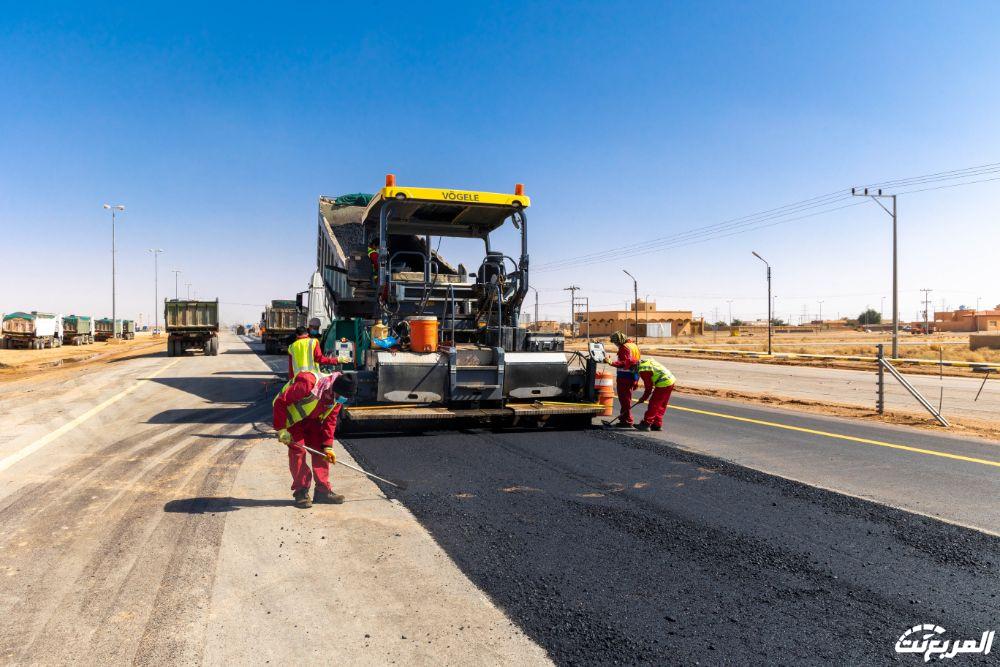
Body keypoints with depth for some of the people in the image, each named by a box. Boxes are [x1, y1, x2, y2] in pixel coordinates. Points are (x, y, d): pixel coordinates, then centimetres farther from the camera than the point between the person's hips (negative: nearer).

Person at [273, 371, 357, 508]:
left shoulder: (337, 397, -15)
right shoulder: (308, 384, -38)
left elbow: (330, 421, -4)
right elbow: (280, 402, -32)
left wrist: (328, 447, -9)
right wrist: (281, 429, -29)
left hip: (311, 418, 6)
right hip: (291, 417, -6)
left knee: (320, 450, -1)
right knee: (298, 450, -13)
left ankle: (323, 490, 6)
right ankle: (301, 492, -1)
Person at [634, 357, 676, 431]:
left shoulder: (643, 371, -14)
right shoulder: (647, 361, 14)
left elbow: (648, 387, -8)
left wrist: (643, 398, 5)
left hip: (663, 384, -10)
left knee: (653, 404, -2)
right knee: (661, 406, 15)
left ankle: (646, 424, 1)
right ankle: (657, 425, 21)